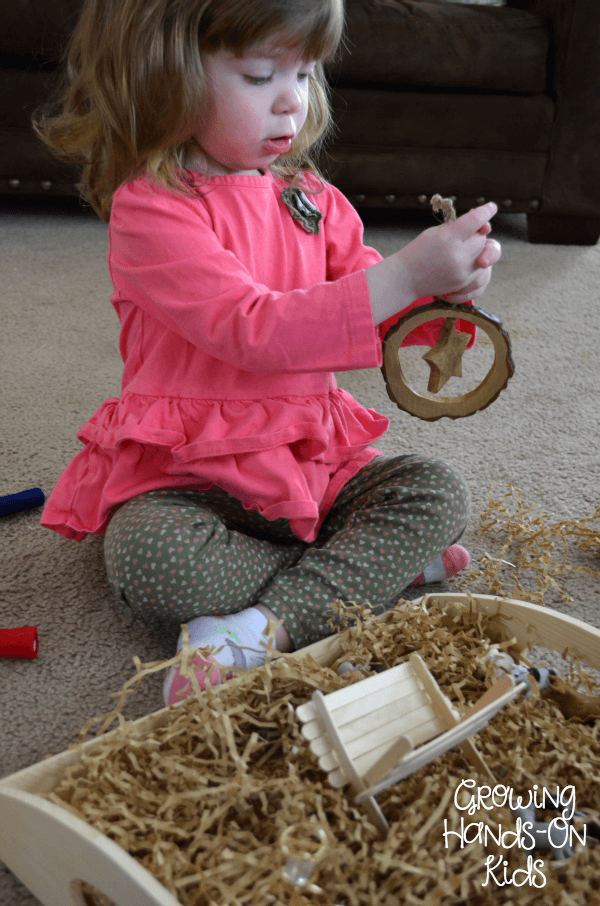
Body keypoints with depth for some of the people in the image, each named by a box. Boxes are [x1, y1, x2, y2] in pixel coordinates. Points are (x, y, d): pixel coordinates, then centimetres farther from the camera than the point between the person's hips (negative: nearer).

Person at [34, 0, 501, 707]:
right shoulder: (147, 206, -13)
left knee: (438, 491, -12)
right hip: (184, 471, -4)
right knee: (146, 556, -33)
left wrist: (446, 293, -15)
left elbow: (379, 318, 9)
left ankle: (251, 632, -24)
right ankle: (375, 563, -16)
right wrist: (406, 273, -30)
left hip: (311, 457, 5)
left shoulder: (311, 199, 8)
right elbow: (255, 330, -26)